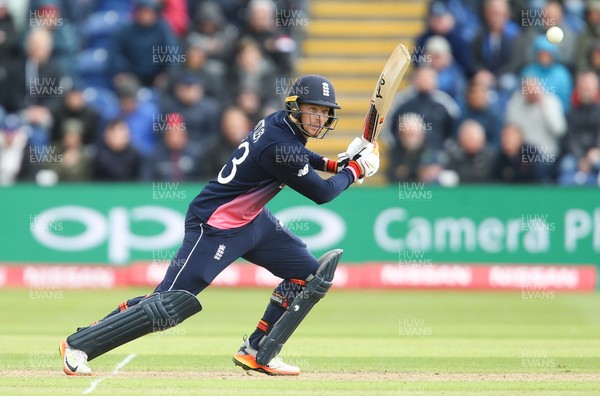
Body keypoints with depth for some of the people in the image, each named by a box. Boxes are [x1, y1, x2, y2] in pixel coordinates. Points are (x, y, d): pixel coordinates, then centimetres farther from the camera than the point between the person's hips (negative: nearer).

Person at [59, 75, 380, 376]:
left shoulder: (279, 123, 2)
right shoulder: (280, 146, -26)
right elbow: (321, 193, -17)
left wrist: (332, 164, 16)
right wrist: (355, 170, -3)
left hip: (251, 220, 10)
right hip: (215, 228, -10)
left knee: (308, 274, 7)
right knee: (169, 303, -13)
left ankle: (257, 354, 12)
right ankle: (78, 344, -5)